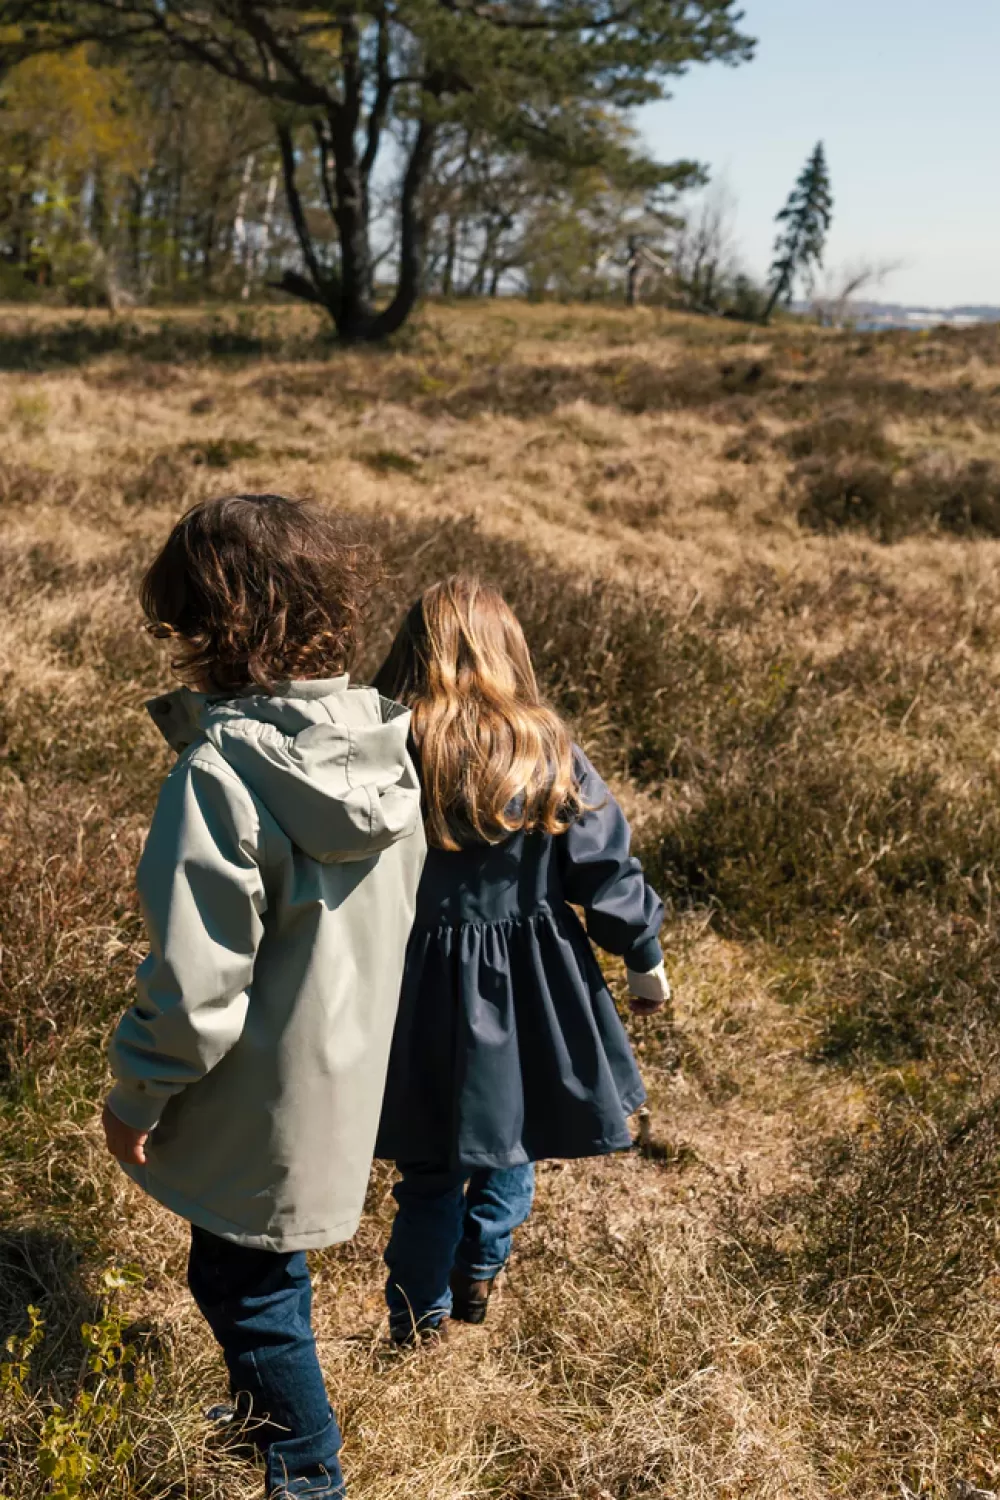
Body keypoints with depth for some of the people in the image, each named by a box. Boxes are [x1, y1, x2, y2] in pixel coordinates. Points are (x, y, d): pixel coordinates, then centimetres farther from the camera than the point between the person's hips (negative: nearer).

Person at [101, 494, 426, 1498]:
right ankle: (272, 1409, 50)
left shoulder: (221, 774, -30)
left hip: (260, 1100, -8)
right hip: (347, 1065, 8)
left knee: (240, 1278, 14)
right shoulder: (381, 739, -7)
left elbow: (196, 978, -25)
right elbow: (394, 910, 4)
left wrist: (137, 1096, -9)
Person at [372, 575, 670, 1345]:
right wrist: (645, 957, 11)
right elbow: (605, 866, -3)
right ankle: (479, 1274, 39)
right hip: (532, 986, 1)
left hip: (428, 986, 0)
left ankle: (421, 1312, 29)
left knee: (433, 1165, 15)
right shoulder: (548, 751, -11)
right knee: (514, 1137, 25)